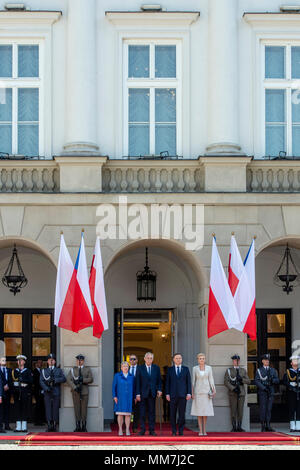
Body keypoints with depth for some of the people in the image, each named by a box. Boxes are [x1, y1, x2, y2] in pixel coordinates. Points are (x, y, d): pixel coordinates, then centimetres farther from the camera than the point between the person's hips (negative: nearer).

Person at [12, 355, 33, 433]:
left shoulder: (28, 371, 6)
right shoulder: (14, 371, 14)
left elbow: (31, 380, -5)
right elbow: (12, 380, 9)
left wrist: (23, 380, -17)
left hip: (25, 392, -2)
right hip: (17, 392, 2)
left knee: (25, 409, -4)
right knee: (17, 409, 0)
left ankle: (24, 427, -1)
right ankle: (18, 427, 3)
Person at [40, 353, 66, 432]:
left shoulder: (59, 370, 15)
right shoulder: (44, 371, 15)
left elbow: (63, 379, 0)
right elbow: (41, 381, 3)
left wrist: (55, 380, -14)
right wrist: (46, 388, -14)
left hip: (56, 393, 0)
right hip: (47, 393, 0)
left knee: (55, 409, -3)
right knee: (48, 408, -6)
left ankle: (54, 426, -1)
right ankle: (49, 425, -8)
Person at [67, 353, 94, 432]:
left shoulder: (87, 369, 11)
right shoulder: (72, 370, 10)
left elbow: (91, 379, 1)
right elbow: (69, 380, -2)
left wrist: (83, 380, -15)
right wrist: (75, 387, -16)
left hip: (84, 391, 0)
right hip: (75, 392, 0)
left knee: (84, 409, -2)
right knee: (77, 409, -1)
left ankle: (84, 427, 2)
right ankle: (78, 426, 2)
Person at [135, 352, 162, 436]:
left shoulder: (156, 368, 8)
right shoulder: (140, 369, 2)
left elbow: (159, 380, 10)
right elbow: (138, 382, 0)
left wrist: (159, 390, -4)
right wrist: (138, 394, -6)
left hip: (152, 393, 1)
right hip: (143, 393, -1)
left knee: (152, 412, 4)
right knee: (142, 412, 0)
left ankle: (152, 430, 7)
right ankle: (142, 430, 6)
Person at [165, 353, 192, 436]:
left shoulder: (186, 369, 9)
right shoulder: (170, 369, 9)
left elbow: (189, 381, 6)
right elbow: (167, 382, 7)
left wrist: (189, 393, -3)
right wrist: (167, 393, -2)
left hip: (183, 394, 0)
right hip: (173, 394, 0)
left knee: (182, 413, -2)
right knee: (173, 414, 0)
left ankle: (181, 431, 5)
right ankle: (174, 431, 7)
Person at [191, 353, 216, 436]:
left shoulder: (209, 368, 3)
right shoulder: (195, 368, 3)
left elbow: (211, 380, 2)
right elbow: (193, 381, 3)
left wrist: (214, 390, -9)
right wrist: (192, 392, -4)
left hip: (206, 391, 0)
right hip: (198, 391, 0)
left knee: (206, 411, 0)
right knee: (199, 411, -1)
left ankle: (204, 430, 10)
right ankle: (200, 431, 3)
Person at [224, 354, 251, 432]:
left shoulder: (243, 371, 13)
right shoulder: (228, 371, 4)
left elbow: (248, 382, 7)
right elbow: (226, 382, -6)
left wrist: (242, 379, -13)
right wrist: (233, 389, -18)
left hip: (241, 393, 2)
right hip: (232, 393, -2)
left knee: (240, 410, 1)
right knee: (233, 411, -3)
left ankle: (239, 427, 7)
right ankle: (234, 427, 2)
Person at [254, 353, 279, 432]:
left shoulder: (273, 370, 15)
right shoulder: (259, 371, 6)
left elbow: (277, 381, 9)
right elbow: (256, 381, -5)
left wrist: (273, 380, -14)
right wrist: (264, 388, -17)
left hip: (270, 392, 3)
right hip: (262, 392, -3)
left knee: (269, 409, 1)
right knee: (263, 409, -6)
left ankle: (268, 425, 3)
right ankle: (263, 426, -4)